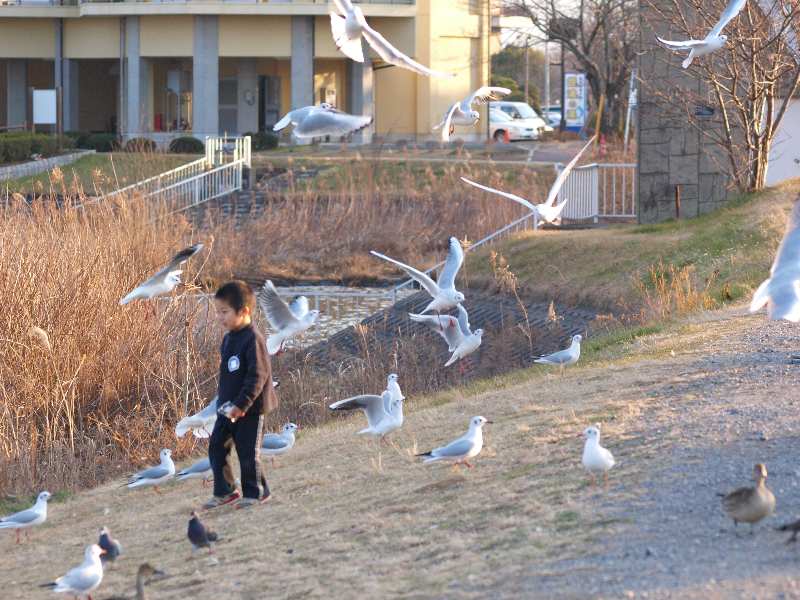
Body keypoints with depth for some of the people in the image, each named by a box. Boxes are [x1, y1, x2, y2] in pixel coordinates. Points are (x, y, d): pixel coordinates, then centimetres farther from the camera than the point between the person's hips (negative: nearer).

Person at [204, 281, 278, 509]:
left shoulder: (253, 339, -19)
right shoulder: (229, 339, 8)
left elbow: (257, 376, -22)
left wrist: (242, 404, -24)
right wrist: (223, 401, 17)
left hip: (249, 409, -8)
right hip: (228, 407, 8)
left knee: (247, 451, 2)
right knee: (216, 447, 7)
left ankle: (255, 491, 18)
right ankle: (224, 491, 17)